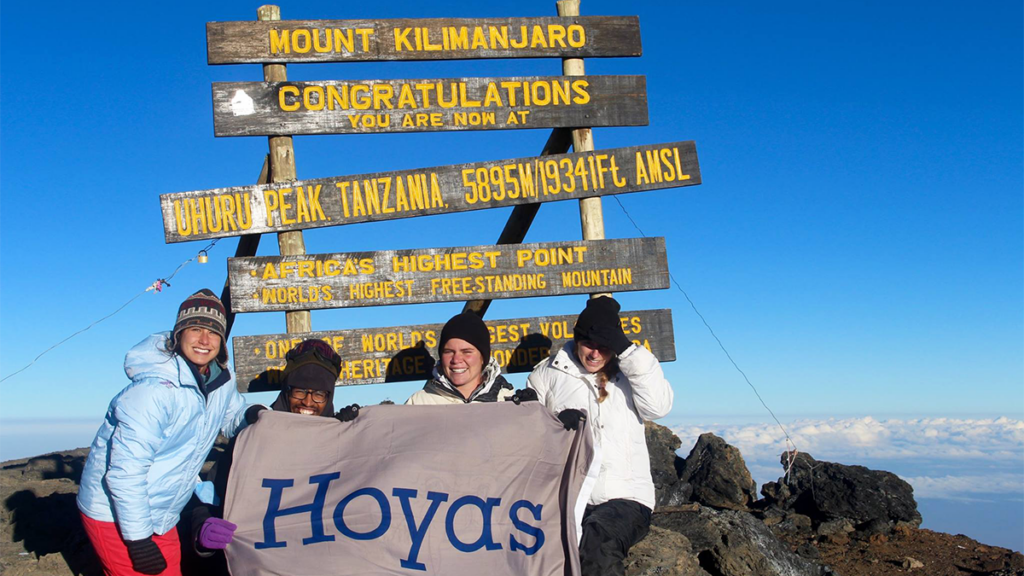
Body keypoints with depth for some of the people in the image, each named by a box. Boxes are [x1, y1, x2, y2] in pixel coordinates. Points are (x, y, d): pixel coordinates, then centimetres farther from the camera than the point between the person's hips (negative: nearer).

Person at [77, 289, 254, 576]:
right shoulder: (154, 390, -26)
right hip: (116, 517, -7)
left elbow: (234, 419, 14)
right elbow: (125, 471, -26)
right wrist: (138, 540, -23)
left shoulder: (222, 380, -2)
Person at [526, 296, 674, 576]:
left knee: (596, 541, -33)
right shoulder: (547, 374, 13)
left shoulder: (629, 373, 14)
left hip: (624, 498, 0)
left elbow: (658, 406, -5)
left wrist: (628, 350, -9)